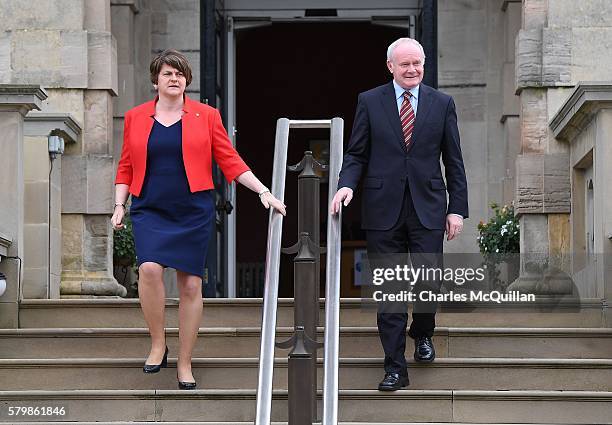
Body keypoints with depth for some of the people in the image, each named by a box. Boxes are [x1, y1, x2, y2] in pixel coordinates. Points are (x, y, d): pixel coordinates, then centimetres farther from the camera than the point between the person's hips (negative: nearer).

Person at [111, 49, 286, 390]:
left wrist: (264, 191, -5)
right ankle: (158, 344, -3)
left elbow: (230, 161, 3)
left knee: (191, 284, 0)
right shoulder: (136, 118, 8)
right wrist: (120, 206, 3)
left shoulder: (206, 116, 4)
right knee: (150, 268, -23)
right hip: (150, 211, 0)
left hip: (193, 211, 0)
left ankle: (185, 365, 11)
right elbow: (127, 168, 13)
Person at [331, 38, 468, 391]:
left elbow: (454, 161, 8)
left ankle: (422, 334, 31)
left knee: (428, 282, -3)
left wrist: (457, 209, 2)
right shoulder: (370, 102, 6)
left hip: (428, 208, 0)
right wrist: (347, 184, -12)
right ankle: (395, 368, 7)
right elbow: (356, 154, 8)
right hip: (384, 209, 0)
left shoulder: (442, 104, 7)